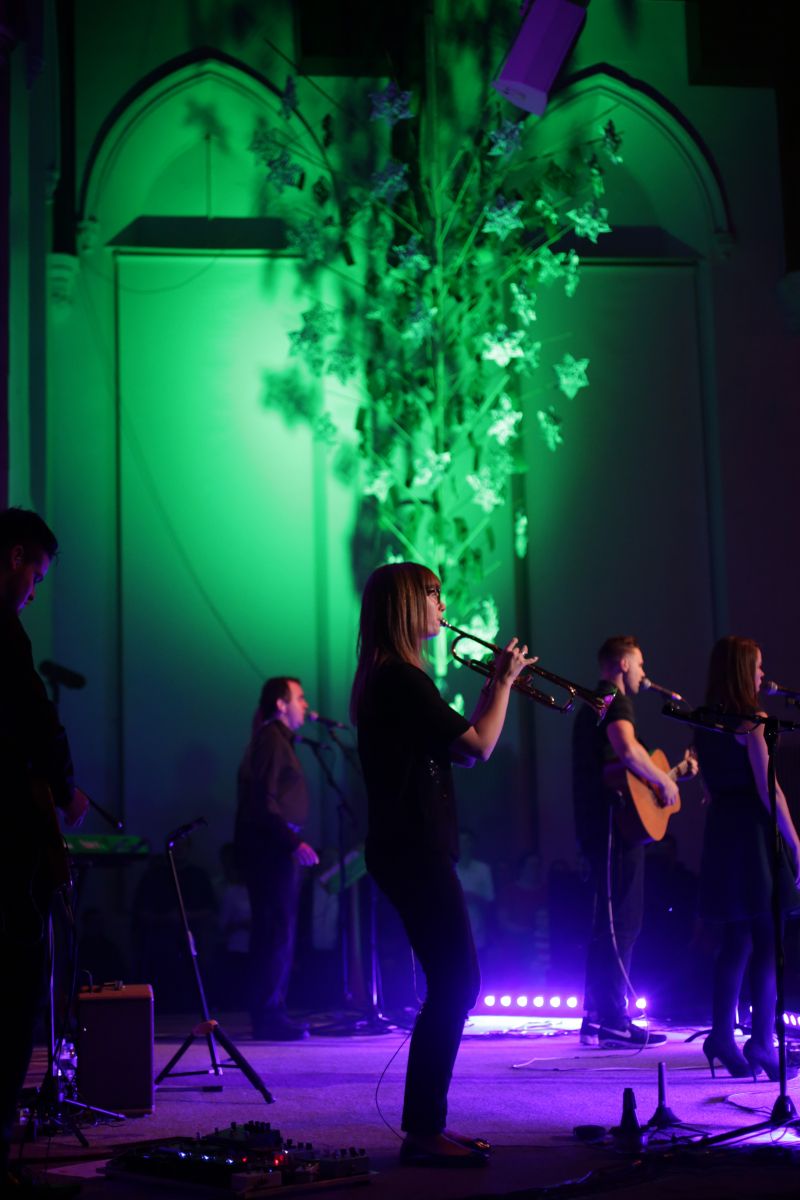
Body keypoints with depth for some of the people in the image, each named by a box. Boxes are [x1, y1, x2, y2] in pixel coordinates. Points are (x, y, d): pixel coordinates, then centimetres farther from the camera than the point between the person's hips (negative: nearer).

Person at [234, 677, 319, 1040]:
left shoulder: (277, 740, 21)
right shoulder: (271, 741, -11)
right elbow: (264, 803, -20)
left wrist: (293, 842, 17)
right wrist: (293, 842, -22)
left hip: (275, 848, 11)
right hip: (270, 848, -11)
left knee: (273, 932, 11)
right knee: (276, 932, -9)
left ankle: (267, 1015, 16)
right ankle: (269, 1016, -6)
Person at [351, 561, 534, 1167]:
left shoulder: (386, 680, 16)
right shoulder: (404, 680, -16)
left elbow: (456, 747, 21)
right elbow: (479, 747, -15)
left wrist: (492, 686, 16)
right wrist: (506, 679, -3)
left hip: (411, 849, 11)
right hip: (416, 851, -11)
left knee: (452, 985, 13)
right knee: (456, 986, -8)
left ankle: (425, 1125, 18)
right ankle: (424, 1132, -4)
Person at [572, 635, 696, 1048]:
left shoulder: (590, 707, 24)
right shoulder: (616, 702, -8)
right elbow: (628, 750, -28)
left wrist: (673, 772, 26)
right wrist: (665, 781, -15)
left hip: (598, 824, 11)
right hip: (615, 826, -10)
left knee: (609, 925, 14)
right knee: (619, 925, -9)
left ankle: (597, 1020, 17)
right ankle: (614, 1021, -9)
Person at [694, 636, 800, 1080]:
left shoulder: (706, 725, 13)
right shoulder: (753, 721, -11)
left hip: (720, 829, 8)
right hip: (754, 830, -8)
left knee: (736, 941, 13)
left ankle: (722, 1037, 12)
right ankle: (762, 1042, -3)